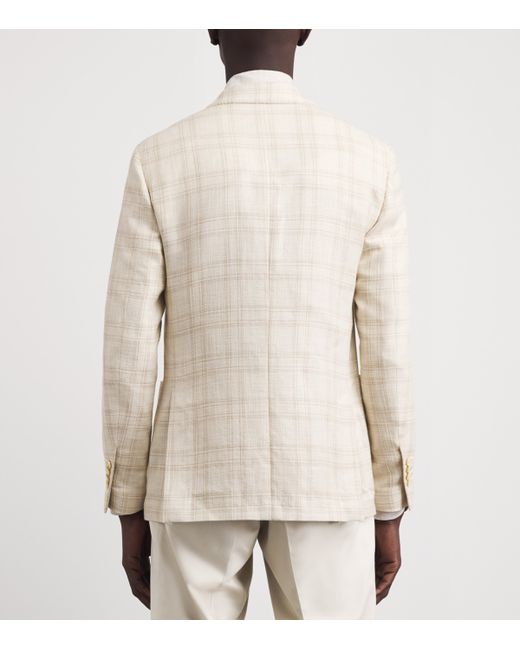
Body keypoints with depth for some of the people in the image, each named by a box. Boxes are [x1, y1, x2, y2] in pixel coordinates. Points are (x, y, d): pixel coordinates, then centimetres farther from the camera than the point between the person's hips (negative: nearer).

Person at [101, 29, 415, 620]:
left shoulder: (158, 161, -4)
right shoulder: (370, 162, -2)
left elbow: (128, 351, -4)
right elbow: (386, 351, -2)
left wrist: (130, 510, 6)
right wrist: (389, 511, 7)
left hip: (199, 475, 0)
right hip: (324, 477, 1)